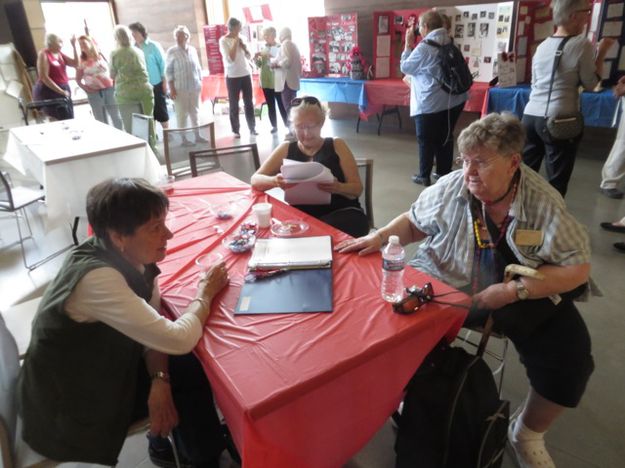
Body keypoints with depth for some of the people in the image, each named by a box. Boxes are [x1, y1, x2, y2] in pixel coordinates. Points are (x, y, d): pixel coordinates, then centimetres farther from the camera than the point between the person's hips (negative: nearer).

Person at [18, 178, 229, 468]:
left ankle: (164, 440, 26)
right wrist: (205, 293, -17)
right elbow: (179, 340, -34)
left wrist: (159, 379, -19)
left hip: (104, 363, 7)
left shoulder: (130, 256, -11)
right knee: (191, 374, -5)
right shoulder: (97, 277, -35)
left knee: (192, 368, -1)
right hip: (69, 402, -6)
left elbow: (153, 327, -3)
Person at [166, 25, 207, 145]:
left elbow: (198, 68, 13)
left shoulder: (192, 50, 6)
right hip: (180, 88, -4)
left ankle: (197, 136, 20)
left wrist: (200, 82, 9)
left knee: (195, 112, 11)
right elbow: (168, 71, -6)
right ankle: (184, 138, 7)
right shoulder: (172, 51, -5)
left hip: (194, 87, 4)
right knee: (182, 114, 0)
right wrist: (171, 88, -12)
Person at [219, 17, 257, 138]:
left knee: (249, 103, 7)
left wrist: (243, 45, -5)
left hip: (246, 74, 5)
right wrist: (235, 43, -12)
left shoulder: (241, 38, 10)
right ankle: (236, 130, 6)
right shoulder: (223, 40, -5)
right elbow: (230, 59, -15)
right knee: (234, 105, 0)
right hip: (232, 76, -4)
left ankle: (252, 128, 14)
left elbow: (249, 57, 9)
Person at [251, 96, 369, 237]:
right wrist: (275, 181, -17)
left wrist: (338, 188, -20)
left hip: (342, 213, -1)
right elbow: (255, 180, 7)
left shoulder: (337, 146, 9)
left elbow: (357, 189, 4)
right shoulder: (286, 149, 13)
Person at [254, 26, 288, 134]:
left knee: (281, 104, -1)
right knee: (270, 105, 9)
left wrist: (270, 57, -22)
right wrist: (256, 59, -8)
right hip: (266, 81, 5)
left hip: (277, 81, -5)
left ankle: (287, 125, 7)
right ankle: (274, 125, 16)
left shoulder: (279, 47, -5)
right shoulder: (263, 48, 10)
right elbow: (259, 65, 13)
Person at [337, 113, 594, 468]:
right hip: (441, 287, 1)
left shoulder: (545, 203, -14)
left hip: (522, 298, 0)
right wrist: (380, 236, -11)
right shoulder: (449, 188, -9)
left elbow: (577, 268, -12)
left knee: (570, 355, -14)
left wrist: (515, 290, -23)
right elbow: (415, 221, 8)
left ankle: (528, 434, 16)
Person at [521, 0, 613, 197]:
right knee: (556, 182, 2)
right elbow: (591, 84, 2)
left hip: (530, 116, 6)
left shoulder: (542, 46, 12)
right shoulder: (582, 45, -5)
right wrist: (602, 52, 10)